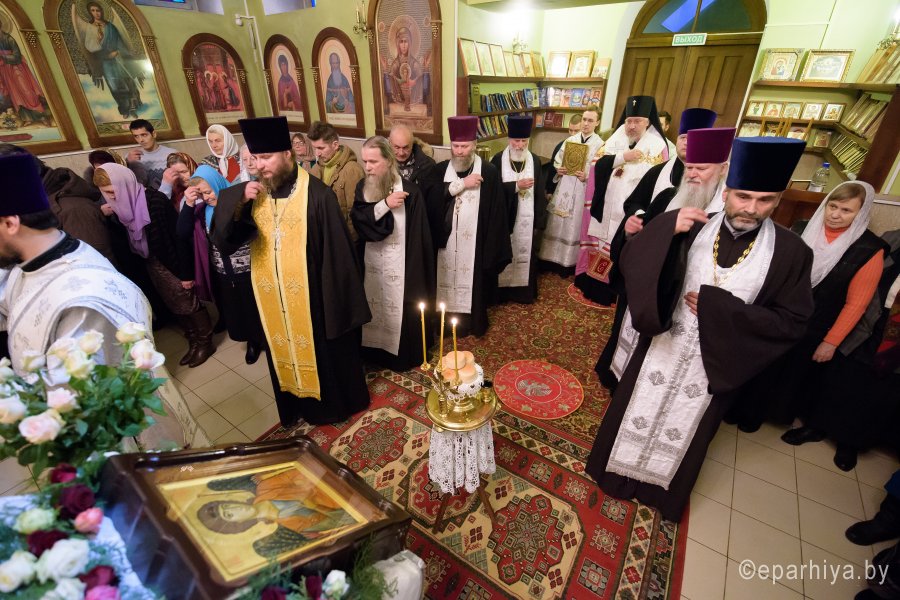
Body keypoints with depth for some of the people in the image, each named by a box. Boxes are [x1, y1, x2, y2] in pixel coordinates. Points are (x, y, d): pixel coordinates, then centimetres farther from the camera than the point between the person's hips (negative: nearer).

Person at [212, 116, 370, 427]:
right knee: (284, 352, 21)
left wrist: (338, 297, -14)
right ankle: (299, 406, 45)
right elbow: (223, 240, -4)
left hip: (312, 294, -5)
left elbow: (336, 252, -15)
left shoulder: (316, 194, -16)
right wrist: (241, 204, -18)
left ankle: (336, 404, 39)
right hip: (271, 295, 6)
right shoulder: (250, 193, 0)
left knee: (324, 351, 14)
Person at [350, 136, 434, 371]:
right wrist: (384, 204, -25)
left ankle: (407, 356, 29)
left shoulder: (410, 191, -14)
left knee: (401, 312, 8)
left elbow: (420, 236, -11)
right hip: (372, 263, 4)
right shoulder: (363, 188, 1)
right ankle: (377, 351, 37)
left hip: (401, 266, -4)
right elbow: (357, 220, -13)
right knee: (376, 308, 16)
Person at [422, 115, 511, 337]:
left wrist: (493, 245, -8)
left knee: (473, 281, 8)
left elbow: (496, 211, -5)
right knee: (449, 280, 10)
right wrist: (462, 183, -19)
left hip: (475, 242, -2)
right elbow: (431, 196, -16)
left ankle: (475, 322, 28)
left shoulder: (488, 172, -5)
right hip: (447, 240, 2)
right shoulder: (440, 170, 3)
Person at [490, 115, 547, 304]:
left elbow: (540, 193, 3)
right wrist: (516, 186, -20)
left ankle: (524, 291, 25)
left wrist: (539, 221, -1)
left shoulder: (535, 160, 3)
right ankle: (502, 290, 21)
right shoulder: (498, 160, -4)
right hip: (505, 217, -2)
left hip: (528, 219, 2)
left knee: (526, 253, 9)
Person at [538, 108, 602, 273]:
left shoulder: (600, 145, -4)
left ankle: (568, 262, 17)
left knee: (574, 226, 4)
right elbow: (557, 161, 14)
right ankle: (552, 257, 23)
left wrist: (587, 177, -21)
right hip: (564, 188, 4)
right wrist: (559, 170, -7)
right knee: (556, 223, 9)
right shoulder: (570, 140, 7)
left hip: (582, 191, -4)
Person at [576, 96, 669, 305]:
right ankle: (591, 283, 23)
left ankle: (612, 291, 13)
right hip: (605, 207, 4)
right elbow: (598, 164, -4)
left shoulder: (657, 146, -3)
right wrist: (622, 157, -14)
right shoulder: (617, 137, 8)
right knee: (599, 243, 9)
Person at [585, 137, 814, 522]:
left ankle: (665, 489, 49)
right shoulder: (692, 229, -11)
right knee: (639, 412, 18)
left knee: (685, 430, 21)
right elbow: (630, 263, -17)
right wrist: (668, 228, -33)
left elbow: (791, 322, -11)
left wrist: (717, 306, -21)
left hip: (715, 361, 0)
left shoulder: (791, 253, -11)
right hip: (662, 346, 0)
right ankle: (623, 469, 46)